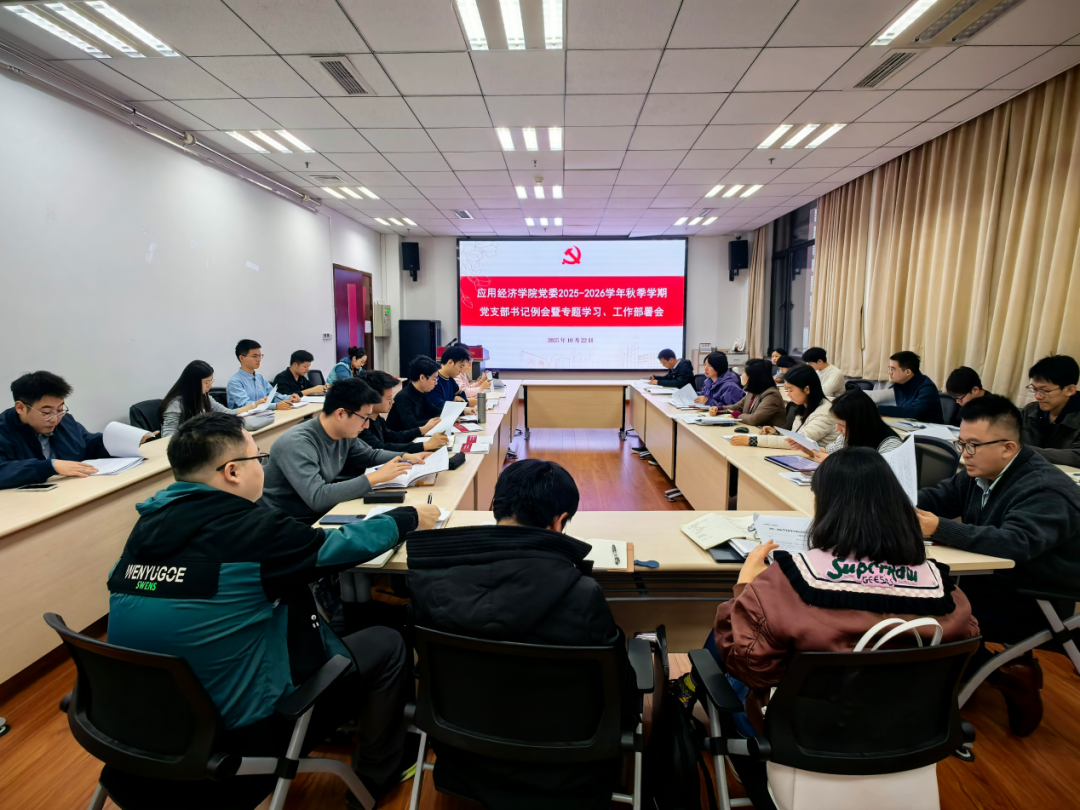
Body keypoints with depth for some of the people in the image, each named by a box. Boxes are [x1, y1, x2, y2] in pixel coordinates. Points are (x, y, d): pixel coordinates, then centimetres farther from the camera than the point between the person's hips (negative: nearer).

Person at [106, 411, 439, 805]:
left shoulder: (150, 524, -3)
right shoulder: (248, 529, -24)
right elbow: (343, 546, -10)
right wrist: (409, 516, 7)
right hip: (236, 729, -8)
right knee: (386, 645, 8)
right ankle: (378, 773, 29)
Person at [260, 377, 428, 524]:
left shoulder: (345, 435, -3)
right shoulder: (297, 444, -27)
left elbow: (370, 455, 16)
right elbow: (317, 497, -36)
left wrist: (405, 457, 0)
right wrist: (375, 477, -34)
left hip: (322, 515, 7)